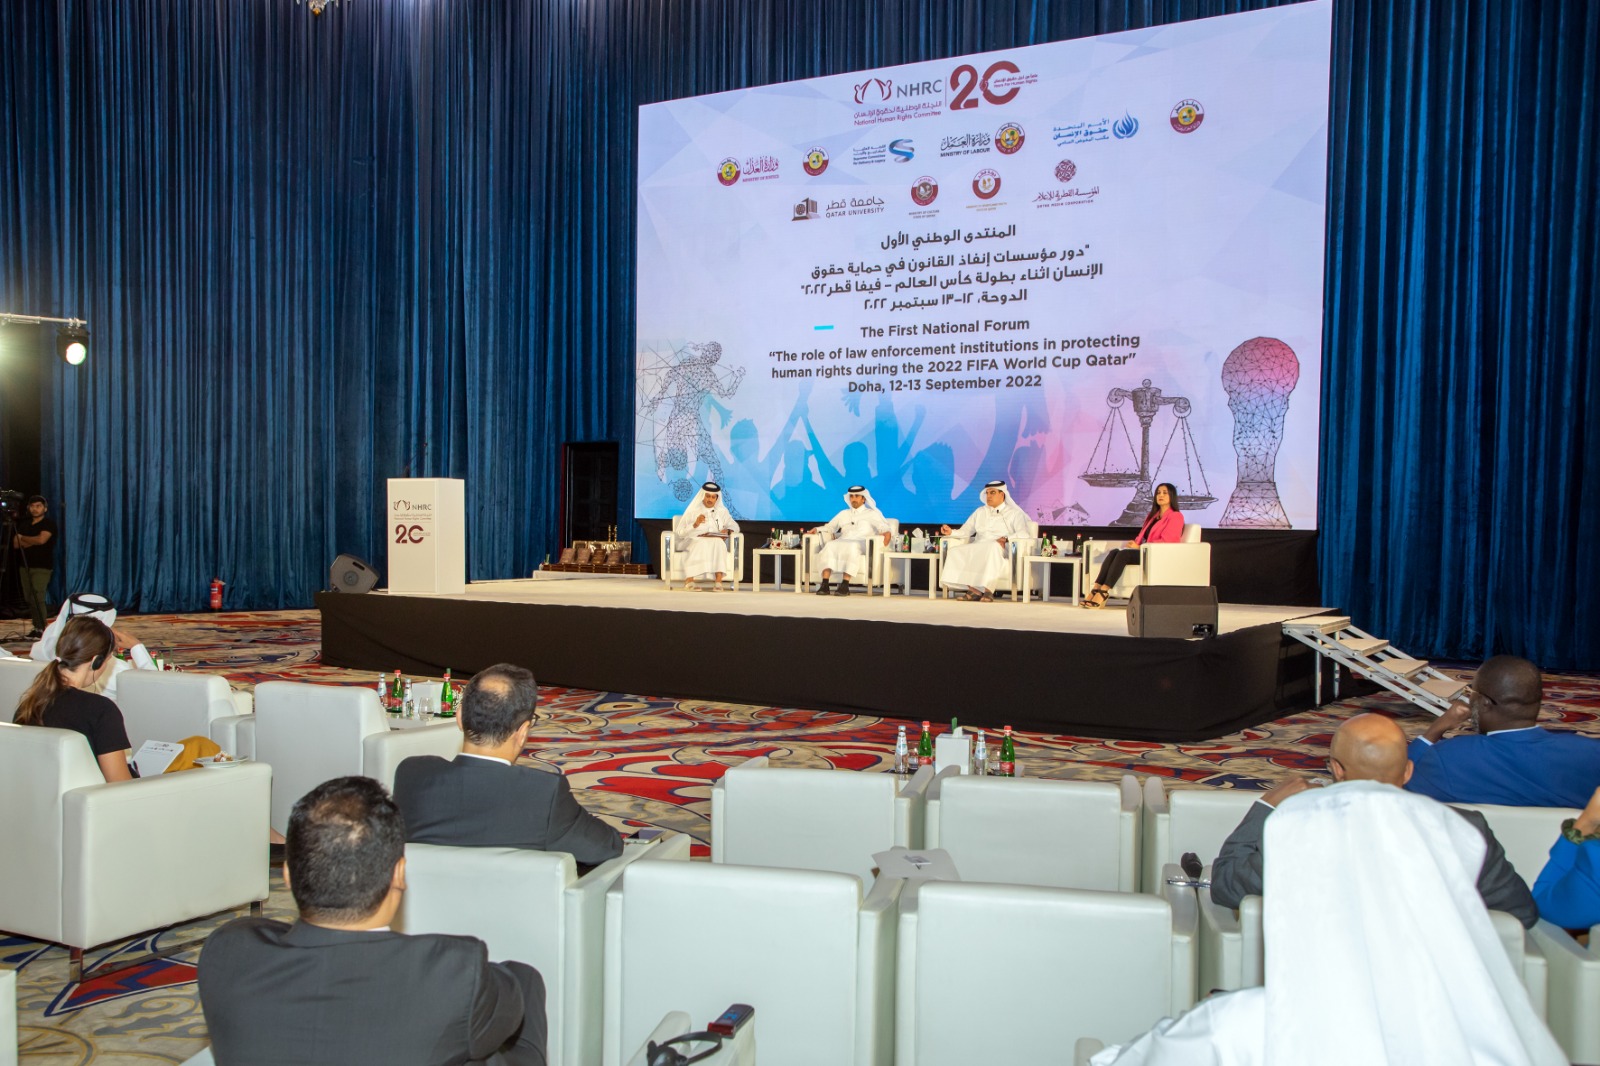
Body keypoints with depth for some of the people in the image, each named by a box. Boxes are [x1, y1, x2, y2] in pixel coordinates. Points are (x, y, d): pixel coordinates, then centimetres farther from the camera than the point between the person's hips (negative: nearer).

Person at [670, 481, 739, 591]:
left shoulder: (722, 511, 20)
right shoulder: (693, 510, 11)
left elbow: (734, 526, 18)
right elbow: (680, 532, 4)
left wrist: (727, 530, -5)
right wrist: (695, 524, -13)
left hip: (716, 542, 2)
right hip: (694, 541, -2)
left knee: (718, 543, -35)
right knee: (701, 544, -39)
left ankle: (719, 581, -45)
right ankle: (689, 580, -45)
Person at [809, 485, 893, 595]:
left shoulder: (871, 514, 22)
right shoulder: (844, 514, 33)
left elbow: (886, 527, 11)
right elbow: (830, 527, 29)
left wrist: (887, 533, -13)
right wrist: (817, 529, 9)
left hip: (861, 544, -3)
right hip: (841, 542, 3)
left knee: (852, 547, -40)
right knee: (829, 545, -32)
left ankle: (845, 585, -48)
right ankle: (824, 584, -44)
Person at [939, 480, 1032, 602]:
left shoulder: (1014, 513, 12)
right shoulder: (980, 512, 27)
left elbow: (1023, 534, -5)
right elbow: (965, 531, 22)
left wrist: (1005, 539, -22)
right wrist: (951, 532, 1)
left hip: (1000, 551, -4)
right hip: (976, 550, 4)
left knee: (993, 547, -41)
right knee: (955, 552, -25)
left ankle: (988, 590, -39)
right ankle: (974, 589, -29)